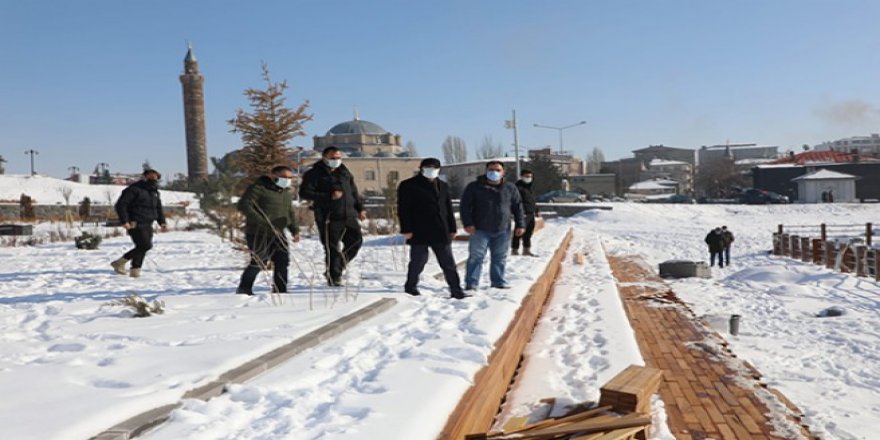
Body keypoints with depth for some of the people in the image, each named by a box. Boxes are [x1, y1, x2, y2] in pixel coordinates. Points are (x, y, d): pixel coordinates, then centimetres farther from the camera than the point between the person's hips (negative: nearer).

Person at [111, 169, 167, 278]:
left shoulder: (154, 192, 17)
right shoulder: (134, 189, -9)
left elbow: (158, 208, 26)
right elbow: (120, 205, -13)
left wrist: (162, 222, 12)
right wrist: (124, 221, -21)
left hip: (148, 225, 8)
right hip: (135, 224, -8)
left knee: (142, 247, 6)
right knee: (145, 245, -14)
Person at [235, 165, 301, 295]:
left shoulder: (287, 193, 16)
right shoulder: (258, 188, -9)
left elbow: (290, 213, 25)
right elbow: (243, 205, -17)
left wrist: (294, 229, 9)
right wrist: (260, 221, -25)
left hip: (277, 234, 7)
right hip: (258, 233, -7)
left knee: (282, 261, 3)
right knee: (259, 262, -10)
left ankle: (280, 290, 15)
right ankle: (244, 289, 6)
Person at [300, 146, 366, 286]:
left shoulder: (345, 173, 16)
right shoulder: (314, 174, -3)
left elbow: (354, 192, 23)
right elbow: (304, 192, -12)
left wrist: (360, 208, 13)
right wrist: (329, 196, -19)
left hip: (349, 215, 6)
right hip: (328, 218, -6)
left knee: (356, 241, 7)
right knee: (332, 249, -3)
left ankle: (337, 268, 23)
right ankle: (334, 278, 8)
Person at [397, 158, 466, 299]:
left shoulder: (443, 186, 16)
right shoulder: (408, 186, -1)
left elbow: (449, 209, 19)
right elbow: (403, 209, -6)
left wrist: (452, 228, 13)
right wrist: (406, 229, -12)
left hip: (441, 233, 5)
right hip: (419, 233, -5)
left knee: (448, 263, 5)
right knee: (418, 261, 3)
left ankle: (456, 290, 10)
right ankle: (410, 287, 21)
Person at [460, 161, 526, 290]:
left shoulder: (510, 188, 6)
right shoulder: (474, 187, -2)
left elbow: (518, 207, 11)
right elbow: (465, 206, -3)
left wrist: (520, 225, 4)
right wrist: (468, 223, -14)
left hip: (503, 231, 3)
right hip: (480, 230, -3)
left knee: (500, 258, 10)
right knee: (476, 257, -4)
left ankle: (498, 281, 23)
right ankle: (471, 284, -1)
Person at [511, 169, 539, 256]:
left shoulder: (529, 187, 21)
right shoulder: (518, 186, -10)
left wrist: (536, 210, 23)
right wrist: (521, 211, -26)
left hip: (531, 213, 9)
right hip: (523, 213, -9)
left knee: (528, 233, 14)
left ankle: (526, 250, 22)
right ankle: (515, 249, 0)